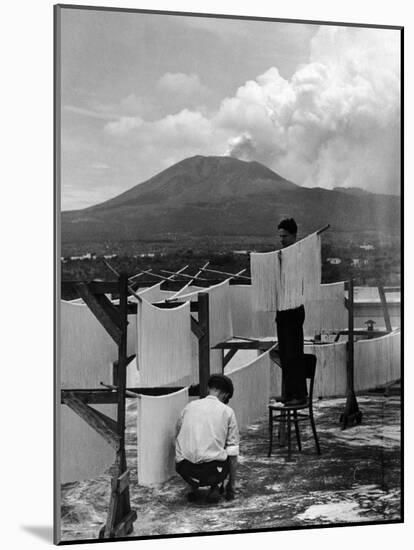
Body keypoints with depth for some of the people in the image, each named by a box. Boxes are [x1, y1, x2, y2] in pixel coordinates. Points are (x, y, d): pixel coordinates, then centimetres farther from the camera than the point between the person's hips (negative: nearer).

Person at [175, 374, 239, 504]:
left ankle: (194, 487, 12)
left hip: (185, 469, 2)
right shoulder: (227, 411, 9)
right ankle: (215, 487, 8)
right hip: (211, 470, -2)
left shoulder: (189, 406, 17)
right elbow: (233, 451, 9)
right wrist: (231, 484, 20)